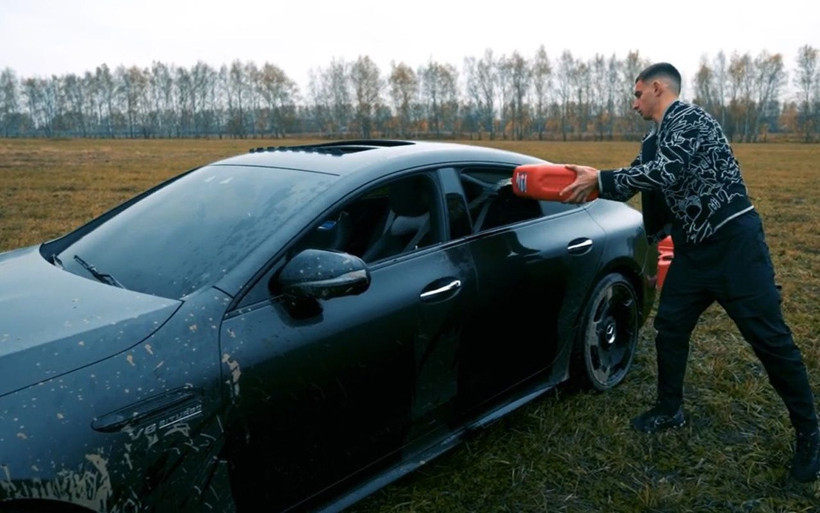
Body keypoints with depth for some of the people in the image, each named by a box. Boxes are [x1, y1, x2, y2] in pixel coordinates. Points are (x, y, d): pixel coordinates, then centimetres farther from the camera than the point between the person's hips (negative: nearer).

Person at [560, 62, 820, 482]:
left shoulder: (689, 118, -14)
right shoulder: (653, 141, 13)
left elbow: (665, 173, -28)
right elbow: (635, 182, 18)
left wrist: (601, 179, -24)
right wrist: (589, 184, 11)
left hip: (734, 242, -8)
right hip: (693, 248, 9)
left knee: (770, 339, -1)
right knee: (670, 326, 10)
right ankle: (670, 410, 28)